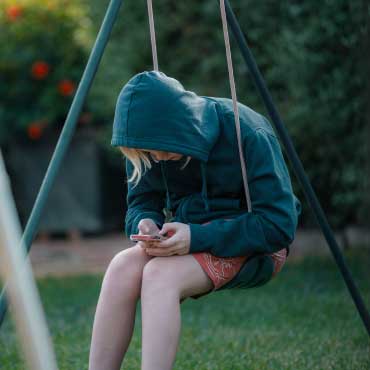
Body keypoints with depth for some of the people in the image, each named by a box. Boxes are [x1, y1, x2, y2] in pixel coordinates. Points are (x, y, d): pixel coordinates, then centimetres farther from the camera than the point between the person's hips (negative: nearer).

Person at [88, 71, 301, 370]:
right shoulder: (150, 147, -5)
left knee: (160, 274, -32)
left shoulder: (249, 135, -22)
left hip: (251, 245, -5)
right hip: (190, 237, 6)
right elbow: (141, 203, 7)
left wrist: (199, 238, -30)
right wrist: (145, 223, -19)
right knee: (123, 267, -26)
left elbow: (279, 225, -22)